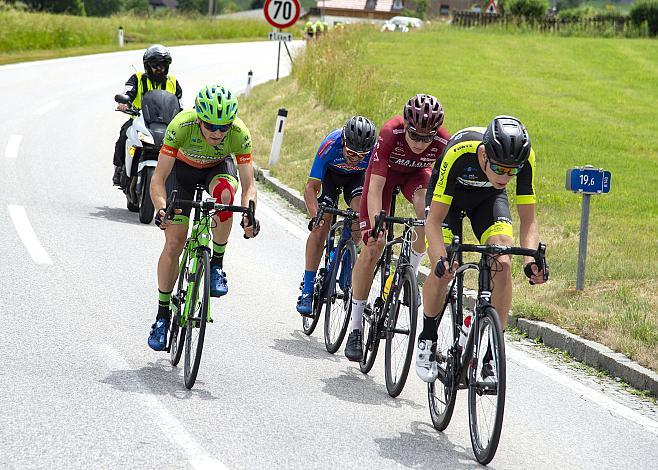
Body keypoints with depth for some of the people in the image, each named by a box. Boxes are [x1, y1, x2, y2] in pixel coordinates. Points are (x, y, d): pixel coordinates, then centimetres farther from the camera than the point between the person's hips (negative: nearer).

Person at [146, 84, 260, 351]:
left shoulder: (240, 134, -33)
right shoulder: (181, 126, -36)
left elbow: (249, 184, -31)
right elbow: (159, 178, -35)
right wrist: (161, 209, -52)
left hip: (218, 169, 0)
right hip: (183, 170, 0)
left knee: (224, 192, -36)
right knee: (173, 244, -9)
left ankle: (217, 264, -16)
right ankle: (162, 314, 7)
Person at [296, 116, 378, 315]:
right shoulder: (331, 145, -38)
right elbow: (310, 188, -34)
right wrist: (314, 216, -48)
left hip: (356, 177, 1)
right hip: (330, 174, -1)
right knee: (322, 224, -18)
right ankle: (307, 289, -13)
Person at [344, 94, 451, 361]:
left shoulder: (443, 142, -33)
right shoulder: (390, 134, -38)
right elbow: (375, 188, -38)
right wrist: (376, 227, -49)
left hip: (416, 173, 2)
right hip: (385, 172, -1)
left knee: (429, 216, -32)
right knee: (372, 249, -8)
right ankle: (355, 328, 2)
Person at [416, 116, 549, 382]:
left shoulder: (524, 158, -33)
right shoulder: (459, 153, -41)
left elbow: (528, 219, -23)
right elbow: (434, 221, -35)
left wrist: (531, 259, -41)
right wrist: (441, 260, -52)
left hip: (489, 197, 2)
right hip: (448, 196, -2)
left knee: (502, 266, -20)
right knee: (442, 273, -19)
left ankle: (493, 356, -12)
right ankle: (427, 340, 8)